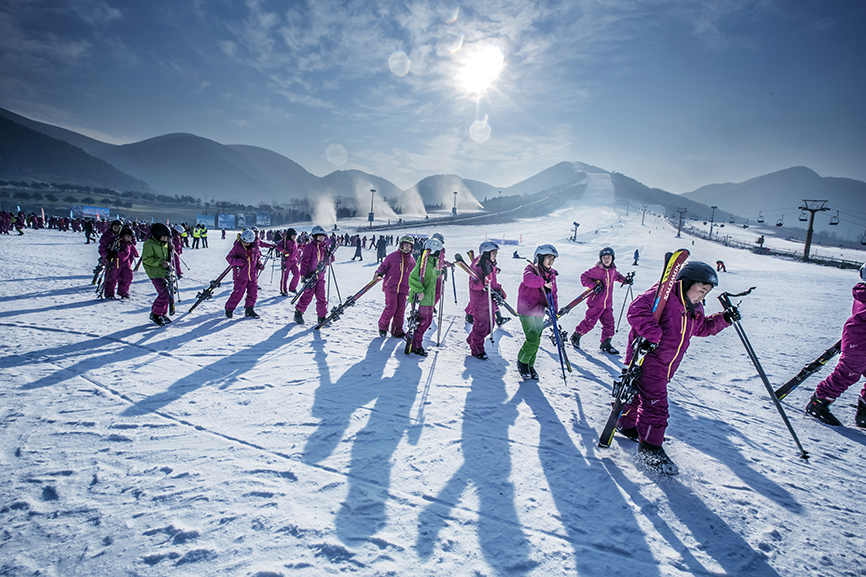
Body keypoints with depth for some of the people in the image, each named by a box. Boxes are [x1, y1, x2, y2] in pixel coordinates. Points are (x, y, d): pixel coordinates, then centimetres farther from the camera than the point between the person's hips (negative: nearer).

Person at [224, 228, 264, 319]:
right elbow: (229, 257, -8)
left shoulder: (255, 246, 3)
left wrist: (259, 265, 2)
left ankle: (249, 310, 22)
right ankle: (229, 309, 20)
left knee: (253, 293, 6)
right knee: (238, 293, -1)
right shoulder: (237, 247, -10)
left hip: (252, 275, 4)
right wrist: (238, 261, -24)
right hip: (241, 275, -4)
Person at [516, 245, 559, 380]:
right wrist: (543, 282, -34)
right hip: (526, 310, -7)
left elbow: (553, 293, 17)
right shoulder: (531, 269, -8)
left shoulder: (551, 275, 11)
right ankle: (522, 362, 10)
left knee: (537, 340, 10)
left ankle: (530, 365, 26)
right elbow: (528, 279, -33)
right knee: (532, 340, -12)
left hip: (540, 311, 7)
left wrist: (554, 309, 6)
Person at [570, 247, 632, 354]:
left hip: (607, 303, 6)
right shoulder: (596, 270, -14)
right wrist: (594, 285, -24)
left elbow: (616, 276, 30)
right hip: (595, 302, -6)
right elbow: (584, 277, -13)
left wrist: (625, 280, 17)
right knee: (589, 322, -2)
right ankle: (576, 336, 19)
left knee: (609, 323, 6)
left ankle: (606, 344, 19)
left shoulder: (612, 270, 7)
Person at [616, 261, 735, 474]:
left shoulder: (695, 309, 12)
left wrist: (724, 319, 14)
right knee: (655, 403, -8)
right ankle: (650, 447, 4)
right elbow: (637, 310, -29)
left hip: (667, 366, 9)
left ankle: (626, 423, 40)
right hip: (648, 358, -9)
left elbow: (702, 328, 28)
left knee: (643, 395, 20)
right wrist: (652, 335, -36)